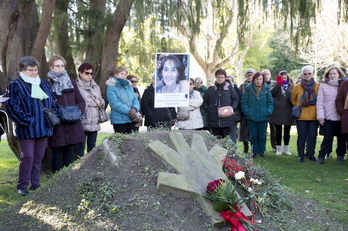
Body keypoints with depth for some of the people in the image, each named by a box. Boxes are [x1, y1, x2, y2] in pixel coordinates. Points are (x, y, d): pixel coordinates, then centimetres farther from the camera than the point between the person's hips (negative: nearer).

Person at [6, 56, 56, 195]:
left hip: (43, 128, 6)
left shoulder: (43, 85, 16)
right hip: (26, 130, -6)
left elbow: (52, 104, 22)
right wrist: (25, 121, -16)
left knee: (38, 157, 10)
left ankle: (35, 184, 21)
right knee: (27, 157, -5)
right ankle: (22, 186, 6)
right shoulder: (15, 86, -3)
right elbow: (12, 107, -11)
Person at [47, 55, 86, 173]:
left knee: (70, 156, 10)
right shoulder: (47, 84, 0)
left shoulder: (71, 82, 14)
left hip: (73, 127, 4)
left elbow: (81, 101, 16)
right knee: (57, 155, 2)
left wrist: (79, 112, -2)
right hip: (56, 127, -3)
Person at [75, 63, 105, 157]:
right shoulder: (76, 86, -6)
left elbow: (102, 101, 23)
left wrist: (100, 102, 3)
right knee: (81, 146, -2)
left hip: (94, 123, 7)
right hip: (82, 123, -7)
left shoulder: (96, 86, 19)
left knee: (92, 146, 13)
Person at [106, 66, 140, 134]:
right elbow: (114, 103, -15)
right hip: (119, 120, -6)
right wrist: (128, 111, -19)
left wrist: (134, 108, -11)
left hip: (131, 120, 6)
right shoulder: (111, 88, -4)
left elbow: (135, 100, 11)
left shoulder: (129, 87, 17)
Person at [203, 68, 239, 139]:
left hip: (226, 119, -2)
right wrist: (207, 109, 2)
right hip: (214, 120, 2)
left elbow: (236, 98, 9)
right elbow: (204, 101, 17)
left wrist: (233, 108, -5)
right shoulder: (211, 89, 12)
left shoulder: (229, 87, 7)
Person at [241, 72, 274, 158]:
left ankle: (261, 151, 21)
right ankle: (254, 151, 19)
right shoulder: (248, 88, -1)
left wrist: (269, 111, -6)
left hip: (263, 117, 1)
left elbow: (270, 102, 7)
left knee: (262, 135, 5)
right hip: (251, 116, 0)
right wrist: (247, 111, -10)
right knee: (253, 135, 5)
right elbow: (244, 102, 1)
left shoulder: (266, 88, 3)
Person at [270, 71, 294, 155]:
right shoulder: (276, 86, 3)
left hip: (288, 113, 2)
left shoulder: (291, 86, 8)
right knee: (278, 131, 4)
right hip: (277, 112, -2)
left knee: (287, 131, 9)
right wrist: (278, 84, -26)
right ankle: (278, 148, 12)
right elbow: (272, 93, -17)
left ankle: (286, 148, 20)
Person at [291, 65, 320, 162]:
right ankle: (301, 155, 11)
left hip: (314, 116, 1)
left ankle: (311, 154, 16)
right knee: (301, 136, 2)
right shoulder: (297, 87, 2)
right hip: (301, 116, 0)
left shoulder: (318, 86, 1)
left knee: (312, 136, 4)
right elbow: (293, 100, 16)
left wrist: (318, 110, 5)